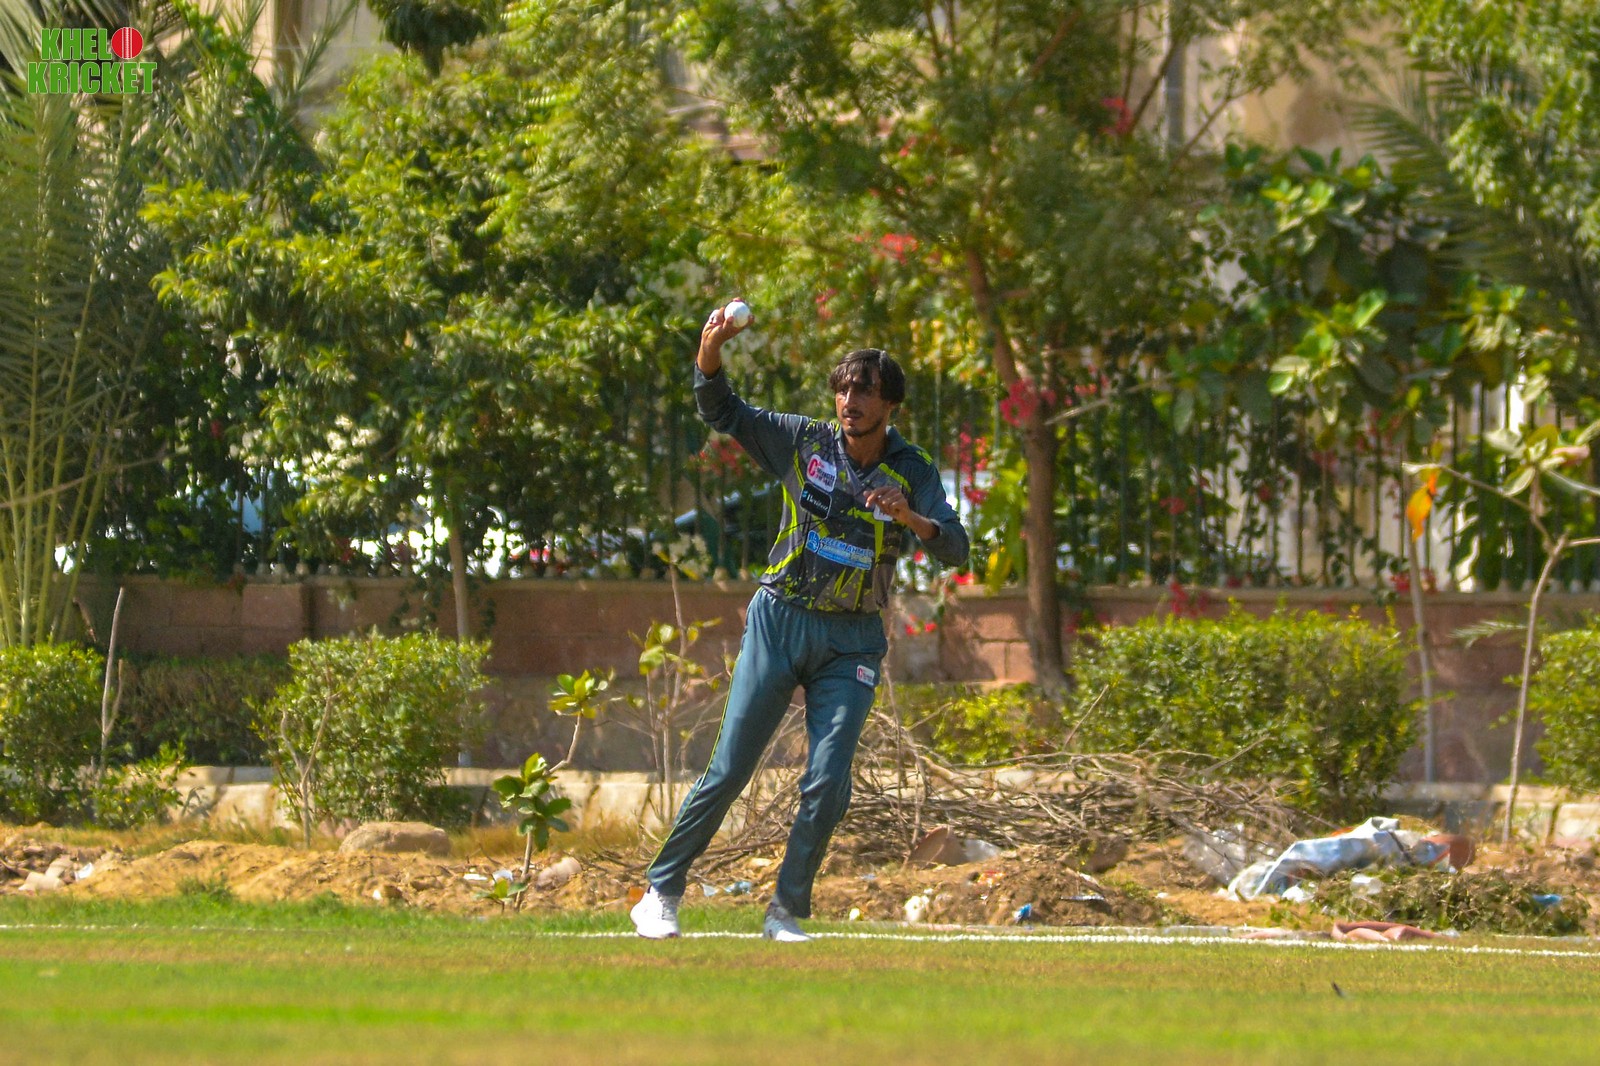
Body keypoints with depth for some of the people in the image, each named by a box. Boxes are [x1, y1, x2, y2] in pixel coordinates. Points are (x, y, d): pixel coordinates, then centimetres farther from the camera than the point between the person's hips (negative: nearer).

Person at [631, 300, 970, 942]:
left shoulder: (912, 473, -1)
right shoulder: (804, 442, 0)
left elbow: (955, 550, -12)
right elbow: (719, 411, -1)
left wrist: (910, 518, -32)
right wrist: (710, 352, -20)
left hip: (851, 643, 0)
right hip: (779, 620, 0)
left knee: (828, 785, -9)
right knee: (728, 772, -2)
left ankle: (786, 913, 6)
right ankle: (661, 893, 9)